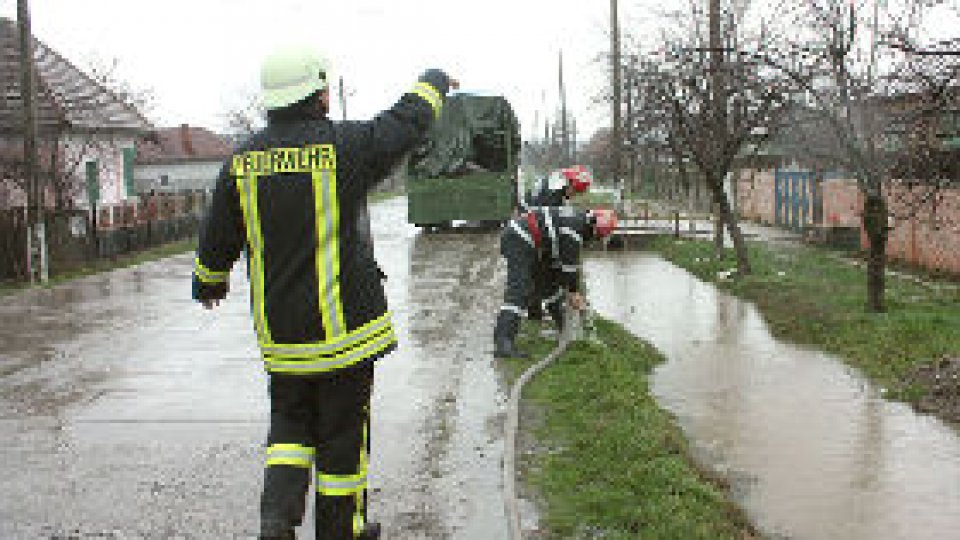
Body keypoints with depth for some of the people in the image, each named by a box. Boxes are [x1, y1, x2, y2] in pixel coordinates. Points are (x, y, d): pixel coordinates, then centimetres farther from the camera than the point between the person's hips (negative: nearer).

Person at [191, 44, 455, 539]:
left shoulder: (242, 161, 1)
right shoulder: (345, 145, -13)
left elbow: (217, 237, 10)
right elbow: (407, 123, 3)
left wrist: (208, 282, 30)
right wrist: (433, 82, 23)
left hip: (278, 330, 4)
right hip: (343, 328, -4)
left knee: (290, 423, 20)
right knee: (343, 433, 10)